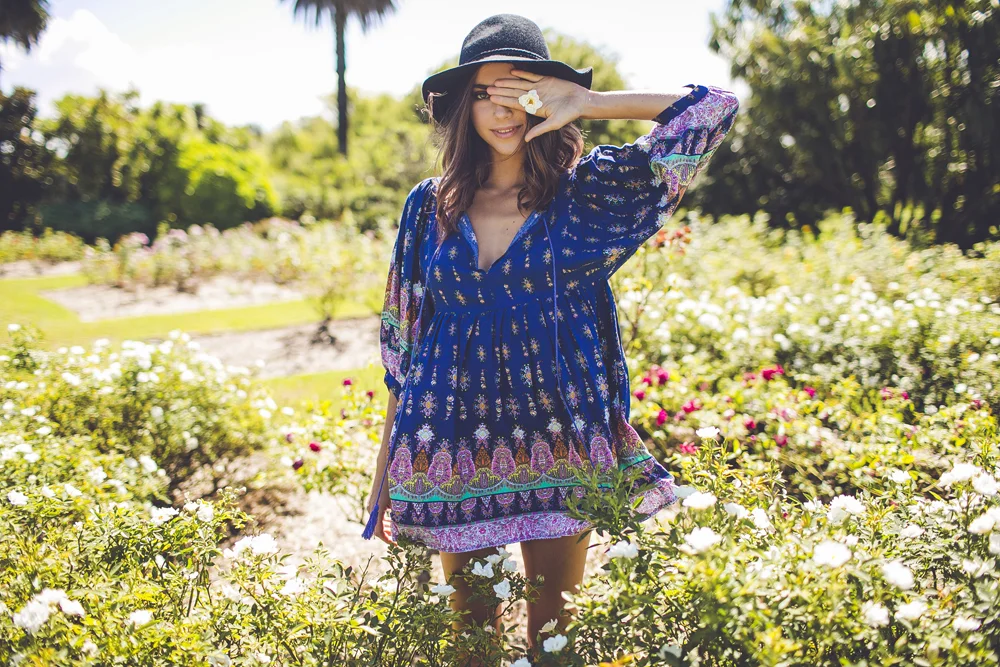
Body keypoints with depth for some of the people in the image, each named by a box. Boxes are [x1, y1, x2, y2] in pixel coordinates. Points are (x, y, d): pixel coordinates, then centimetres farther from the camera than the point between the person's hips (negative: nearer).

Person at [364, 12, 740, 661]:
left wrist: (584, 103, -11)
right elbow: (401, 340, 7)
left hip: (558, 444, -1)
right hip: (454, 450, 2)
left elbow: (716, 107, -7)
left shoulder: (585, 191, -2)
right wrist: (384, 474, 6)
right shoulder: (430, 205, 3)